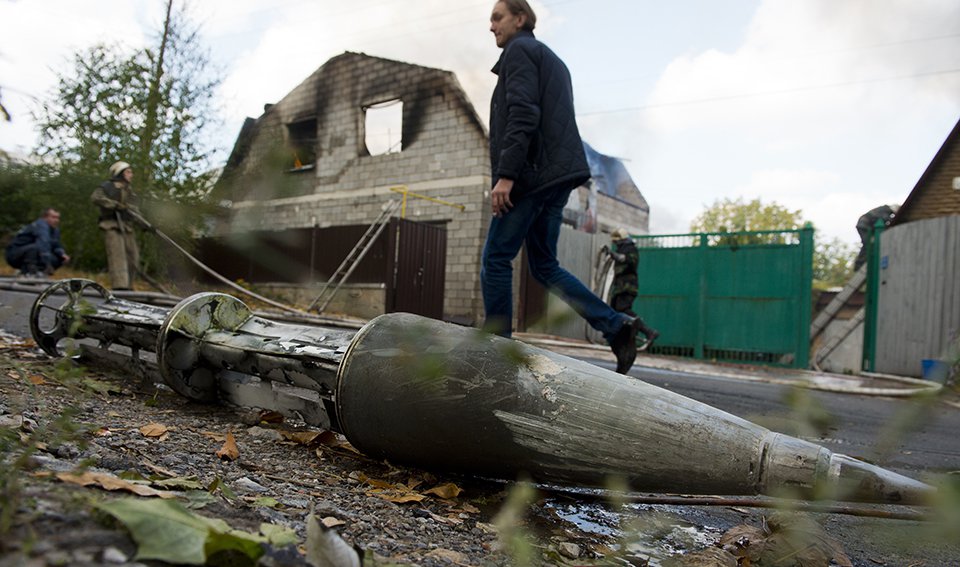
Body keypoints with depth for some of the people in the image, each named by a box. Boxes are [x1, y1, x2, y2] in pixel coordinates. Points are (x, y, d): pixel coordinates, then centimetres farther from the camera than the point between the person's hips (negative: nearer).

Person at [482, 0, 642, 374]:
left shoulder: (519, 51, 0)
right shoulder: (554, 61, 28)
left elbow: (522, 116, -16)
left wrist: (505, 175, -22)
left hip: (531, 174, -9)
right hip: (558, 175, 9)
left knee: (495, 260, -3)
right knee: (544, 265, 11)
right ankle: (616, 326, 2)